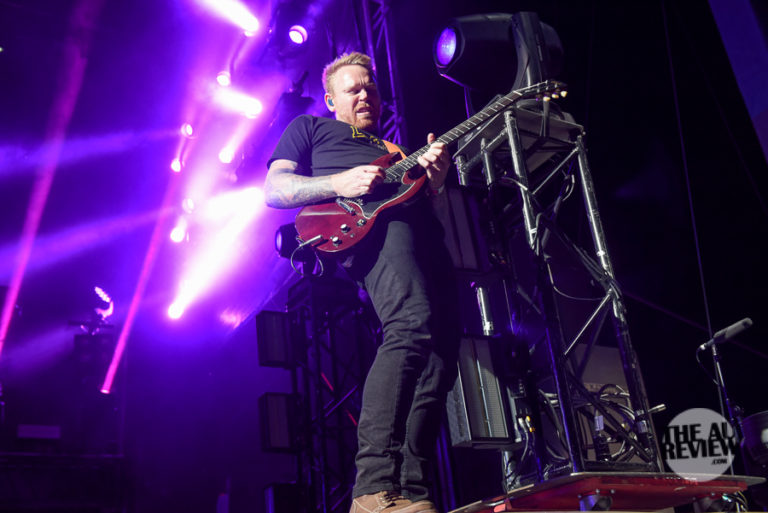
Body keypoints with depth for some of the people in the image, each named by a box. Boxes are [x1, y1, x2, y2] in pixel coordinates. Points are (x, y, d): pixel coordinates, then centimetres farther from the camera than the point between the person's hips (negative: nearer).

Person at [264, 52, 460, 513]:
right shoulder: (309, 128, 28)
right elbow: (273, 189, 12)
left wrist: (436, 177, 7)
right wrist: (339, 183, -4)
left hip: (426, 231, 7)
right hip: (372, 227, -6)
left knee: (439, 352, -14)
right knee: (413, 326, -33)